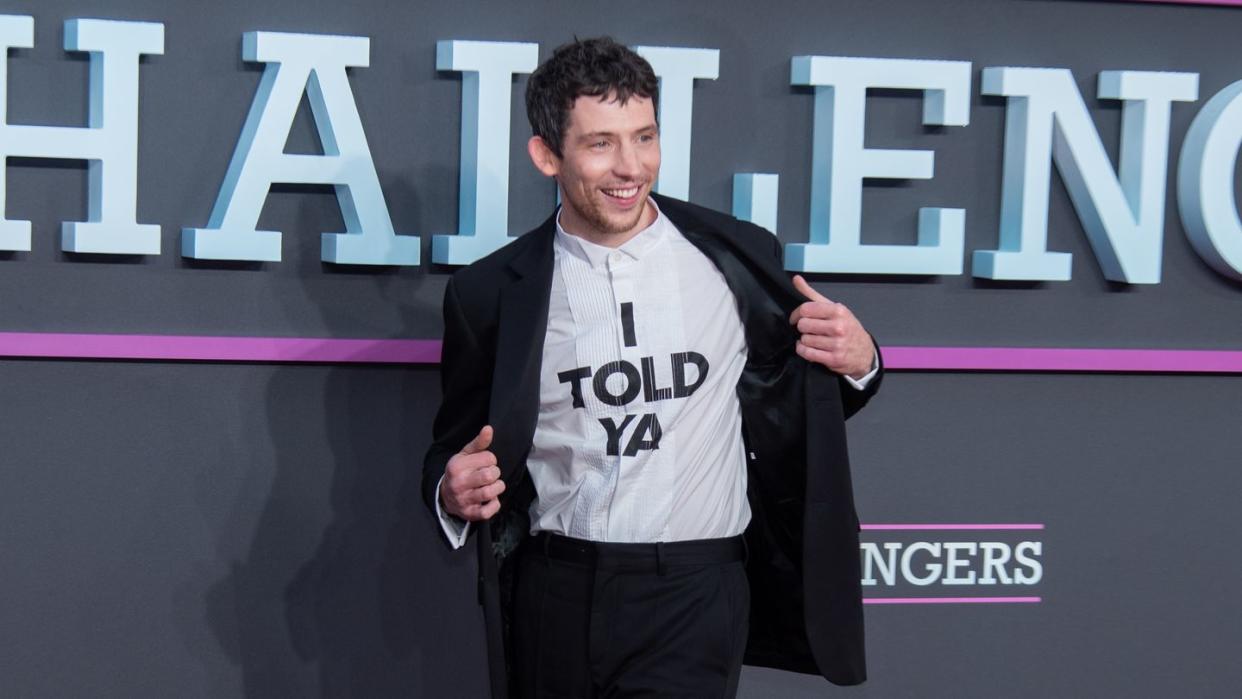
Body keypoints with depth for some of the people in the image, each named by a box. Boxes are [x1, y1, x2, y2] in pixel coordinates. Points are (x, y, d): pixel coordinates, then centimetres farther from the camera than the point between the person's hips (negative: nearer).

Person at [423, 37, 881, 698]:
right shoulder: (489, 291, 0)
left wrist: (856, 364, -8)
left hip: (692, 595, -1)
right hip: (553, 595, 2)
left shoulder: (739, 258, 0)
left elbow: (794, 410, 12)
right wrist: (452, 491, -10)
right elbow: (455, 445, 12)